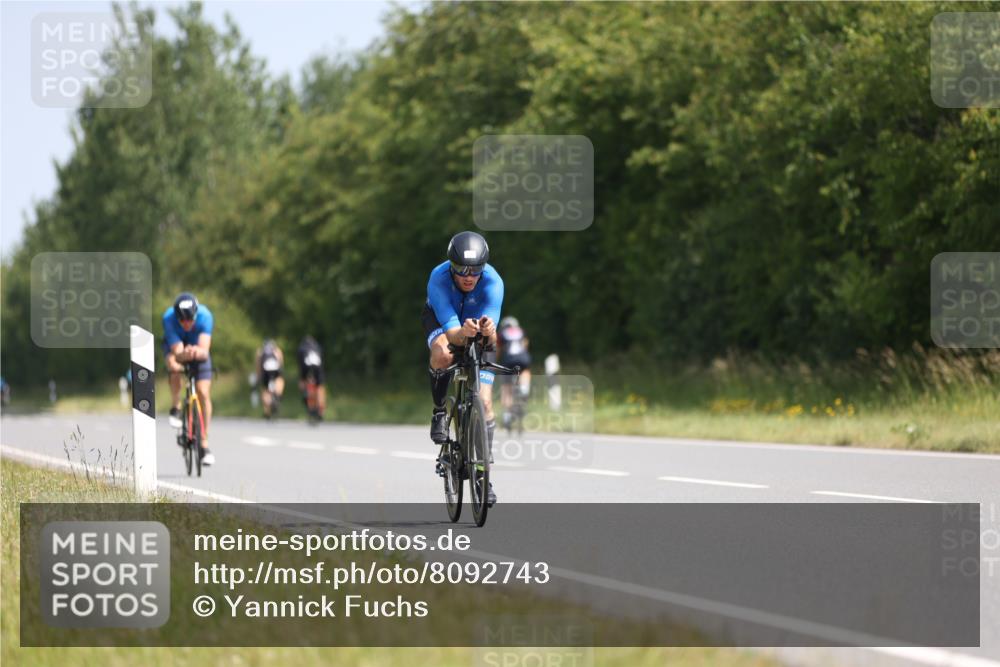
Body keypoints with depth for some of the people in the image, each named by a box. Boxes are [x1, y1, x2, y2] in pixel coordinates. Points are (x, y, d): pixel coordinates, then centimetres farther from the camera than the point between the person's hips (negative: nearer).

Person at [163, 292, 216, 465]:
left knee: (203, 393, -11)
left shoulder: (204, 316, -36)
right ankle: (176, 408, -9)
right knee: (175, 368, -35)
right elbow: (177, 352, -42)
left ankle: (204, 445, -1)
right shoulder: (169, 318, -36)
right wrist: (184, 355, -65)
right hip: (176, 346, 0)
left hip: (197, 348, 0)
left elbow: (205, 351, -45)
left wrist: (198, 352, -69)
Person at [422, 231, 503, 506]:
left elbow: (492, 337, -39)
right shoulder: (439, 279, -35)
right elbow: (452, 332, -41)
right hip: (441, 319, -1)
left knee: (484, 402, -10)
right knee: (442, 356, -37)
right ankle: (439, 412, -9)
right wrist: (463, 332, -64)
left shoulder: (493, 282, -34)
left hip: (477, 326, 1)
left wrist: (489, 330, -62)